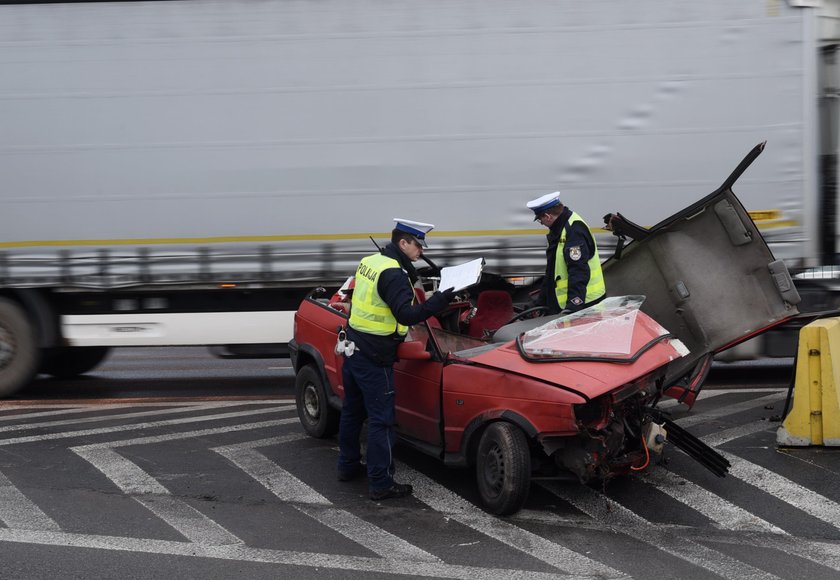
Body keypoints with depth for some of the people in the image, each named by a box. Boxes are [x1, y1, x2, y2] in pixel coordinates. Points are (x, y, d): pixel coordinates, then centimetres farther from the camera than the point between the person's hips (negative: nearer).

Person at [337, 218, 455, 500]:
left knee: (352, 410, 21)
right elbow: (407, 315, -27)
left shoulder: (369, 262, 8)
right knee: (381, 420, -4)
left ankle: (348, 466, 34)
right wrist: (437, 302, -36)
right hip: (374, 358, -9)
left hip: (353, 348, 9)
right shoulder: (394, 274, -19)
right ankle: (381, 484, -1)